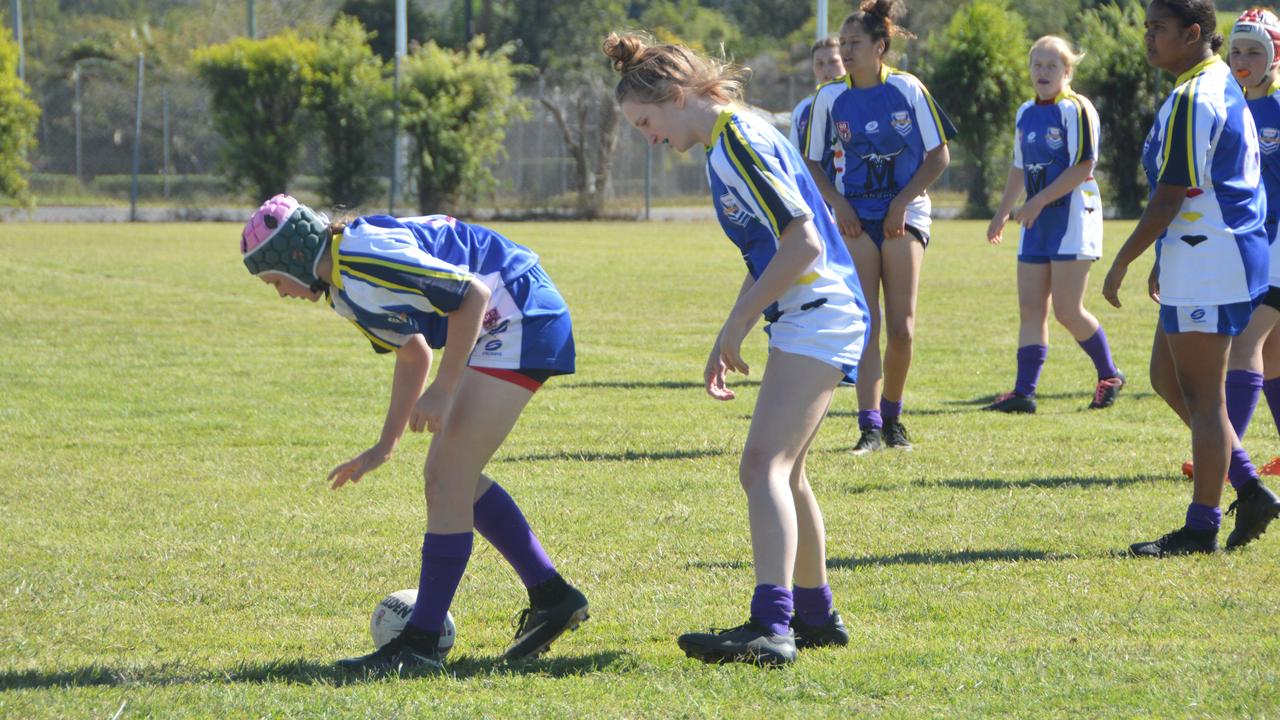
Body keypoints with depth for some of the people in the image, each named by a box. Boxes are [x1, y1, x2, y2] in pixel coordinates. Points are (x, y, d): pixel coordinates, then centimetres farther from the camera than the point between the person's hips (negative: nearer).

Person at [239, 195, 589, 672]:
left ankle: (419, 646, -12)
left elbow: (473, 294, -24)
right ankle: (552, 598, 21)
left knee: (446, 478, -13)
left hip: (522, 321, -11)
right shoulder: (341, 288, 10)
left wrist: (443, 390, -23)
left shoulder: (366, 261, -22)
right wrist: (384, 448, 22)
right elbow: (414, 354, 22)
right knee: (452, 476, 12)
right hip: (498, 333, 11)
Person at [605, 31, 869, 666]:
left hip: (816, 319, -11)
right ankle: (815, 615, 30)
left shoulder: (739, 144, -15)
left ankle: (770, 628, -30)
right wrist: (727, 339, 19)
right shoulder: (729, 142, 15)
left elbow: (804, 242, -22)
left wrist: (738, 324, -16)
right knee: (782, 473, 19)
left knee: (764, 467, -20)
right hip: (806, 324, 11)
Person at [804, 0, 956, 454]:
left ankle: (891, 416, 16)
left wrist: (902, 203, -8)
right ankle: (870, 427, -10)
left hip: (904, 214, -1)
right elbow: (812, 162, 9)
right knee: (865, 324, -9)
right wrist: (838, 204, -6)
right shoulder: (829, 98, 1)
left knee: (901, 329, -5)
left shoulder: (908, 90, -4)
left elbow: (939, 156, 0)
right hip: (856, 217, 1)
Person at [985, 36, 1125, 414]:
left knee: (1067, 310, -8)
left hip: (1073, 216, -8)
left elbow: (1084, 166, -17)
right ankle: (1024, 392, 0)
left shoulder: (1076, 109, -10)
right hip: (1037, 223, 8)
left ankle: (1110, 376, 12)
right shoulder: (1026, 113, 14)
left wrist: (1039, 201, -18)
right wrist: (1003, 213, 25)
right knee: (1030, 309, 1)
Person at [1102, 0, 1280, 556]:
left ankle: (1201, 529, 1)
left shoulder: (1193, 99, -17)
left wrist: (1122, 261, -10)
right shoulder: (1222, 85, 15)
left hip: (1206, 261, -10)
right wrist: (1165, 259, 25)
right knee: (1167, 378, 16)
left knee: (1202, 396, -4)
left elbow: (1169, 198, -19)